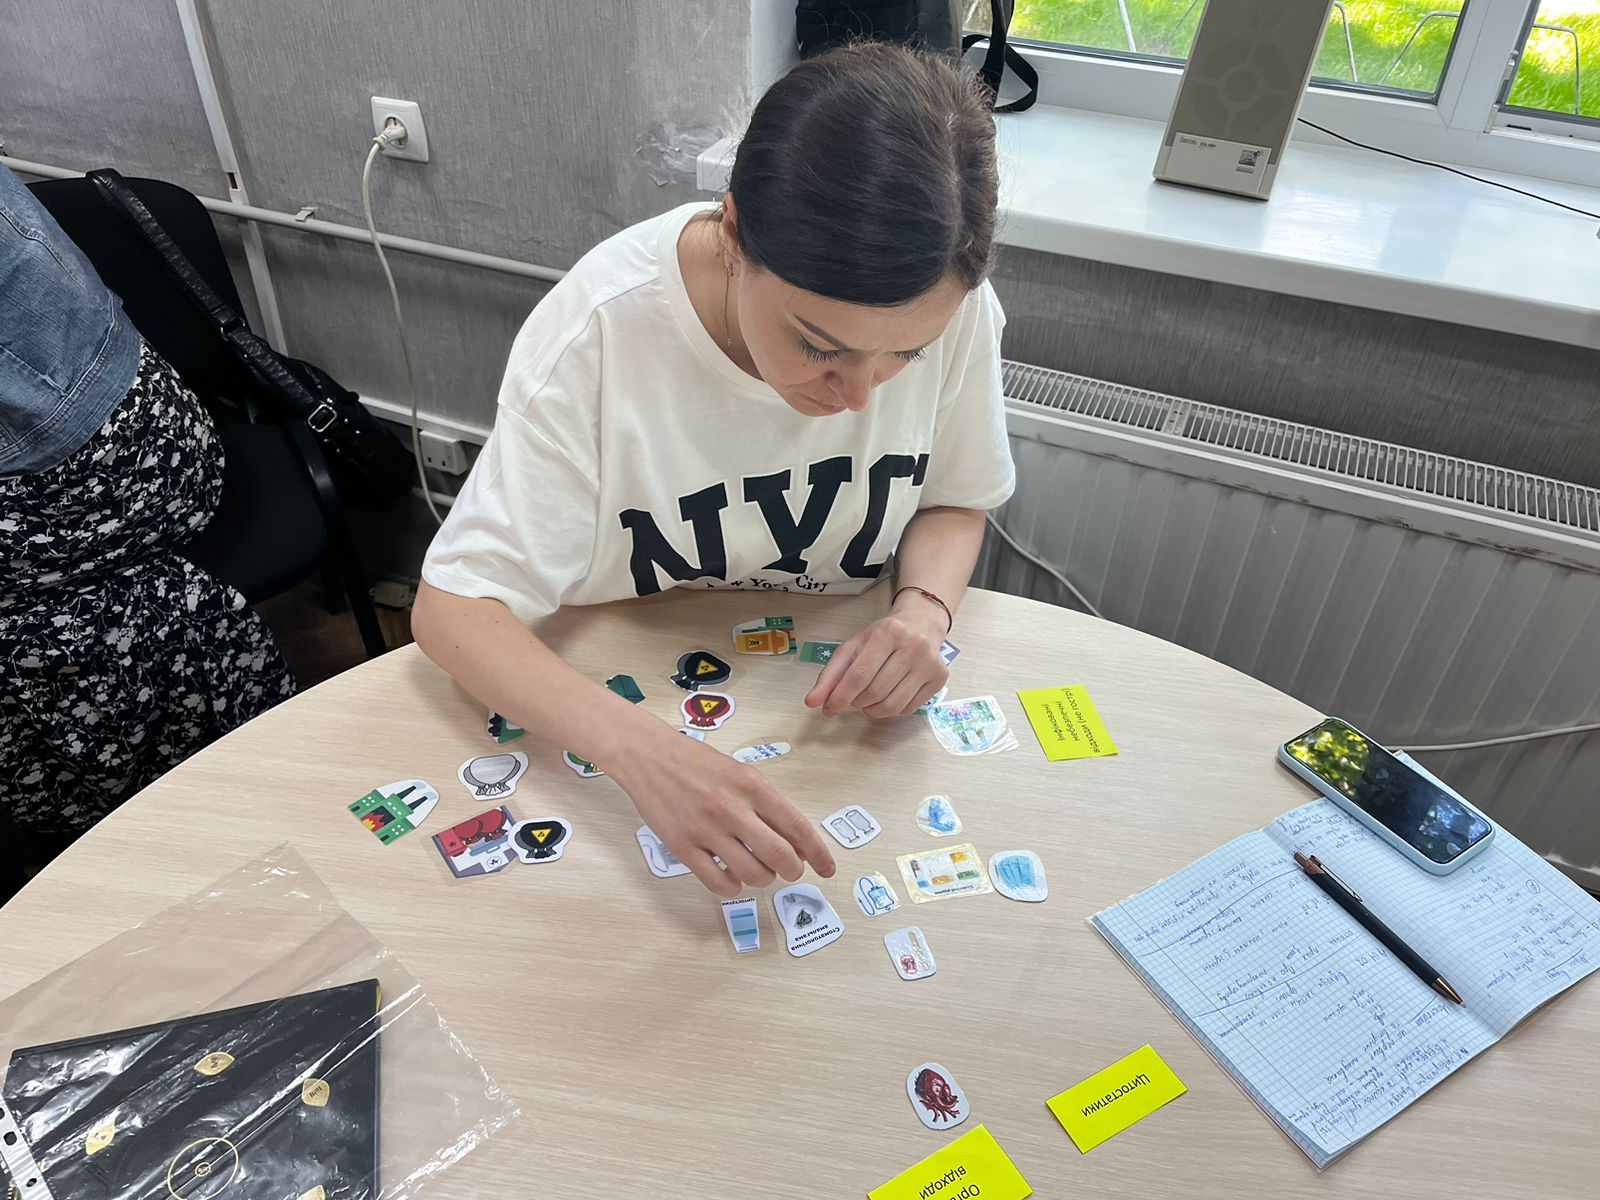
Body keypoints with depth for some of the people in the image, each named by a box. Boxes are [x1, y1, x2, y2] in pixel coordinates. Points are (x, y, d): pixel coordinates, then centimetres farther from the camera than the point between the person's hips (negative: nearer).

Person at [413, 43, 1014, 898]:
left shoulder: (950, 308, -18)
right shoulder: (599, 331, -26)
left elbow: (956, 500, 0)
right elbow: (450, 608, -24)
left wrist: (924, 610, -22)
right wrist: (641, 751, -40)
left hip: (839, 717, 2)